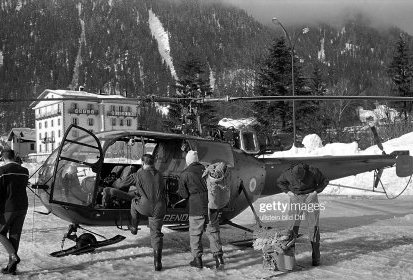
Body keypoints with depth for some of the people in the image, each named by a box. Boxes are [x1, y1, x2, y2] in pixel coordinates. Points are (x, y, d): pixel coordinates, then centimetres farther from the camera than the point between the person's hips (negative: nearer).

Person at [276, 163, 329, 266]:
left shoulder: (313, 171, -20)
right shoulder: (288, 173, -15)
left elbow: (324, 181, -2)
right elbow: (279, 182, 7)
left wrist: (316, 191, -11)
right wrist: (288, 191, -5)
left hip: (310, 197, -1)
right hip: (295, 198, 1)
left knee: (313, 226, -5)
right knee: (292, 226, -6)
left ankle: (316, 257, 1)